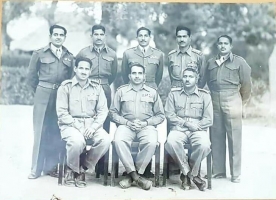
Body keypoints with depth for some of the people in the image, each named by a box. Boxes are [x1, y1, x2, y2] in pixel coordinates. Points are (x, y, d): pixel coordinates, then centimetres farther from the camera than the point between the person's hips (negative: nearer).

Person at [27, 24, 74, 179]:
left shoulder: (69, 57, 12)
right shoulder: (39, 54, 6)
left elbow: (72, 78, 15)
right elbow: (31, 76, 10)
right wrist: (40, 91, 10)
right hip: (43, 95, -2)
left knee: (56, 132, 3)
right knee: (40, 130, 0)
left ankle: (51, 166, 13)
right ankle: (36, 168, 7)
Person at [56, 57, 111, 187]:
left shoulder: (97, 88, 11)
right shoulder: (65, 87, 2)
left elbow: (103, 111, 5)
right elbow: (61, 112, -4)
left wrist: (94, 126, -12)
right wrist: (77, 125, -16)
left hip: (91, 124, 3)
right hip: (70, 124, -3)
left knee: (106, 140, -26)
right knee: (77, 141, -36)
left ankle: (82, 168, -5)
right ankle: (71, 170, -4)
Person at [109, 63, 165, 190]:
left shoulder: (152, 92, 15)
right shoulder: (121, 91, 14)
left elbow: (160, 115, 12)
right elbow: (113, 112, 9)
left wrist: (146, 122, -5)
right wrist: (126, 122, -7)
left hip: (146, 126, 0)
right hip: (126, 125, 0)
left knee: (152, 142, -34)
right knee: (119, 140, -34)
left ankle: (132, 174, -16)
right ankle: (135, 175, -20)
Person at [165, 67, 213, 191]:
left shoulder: (204, 95, 9)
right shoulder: (174, 93, 12)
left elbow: (208, 120, 3)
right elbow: (169, 115, 3)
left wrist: (195, 126, -10)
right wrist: (185, 123, -9)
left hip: (198, 130, 0)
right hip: (178, 129, 0)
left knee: (204, 145, -34)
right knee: (171, 142, -34)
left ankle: (187, 174, -8)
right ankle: (192, 174, -14)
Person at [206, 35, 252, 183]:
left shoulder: (239, 62, 2)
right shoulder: (210, 62, 14)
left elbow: (246, 83, 3)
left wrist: (242, 101, 9)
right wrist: (213, 96, 12)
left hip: (232, 102, -3)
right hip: (214, 102, 4)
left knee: (234, 138, -2)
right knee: (216, 137, 5)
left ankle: (235, 173, 5)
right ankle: (218, 170, 15)